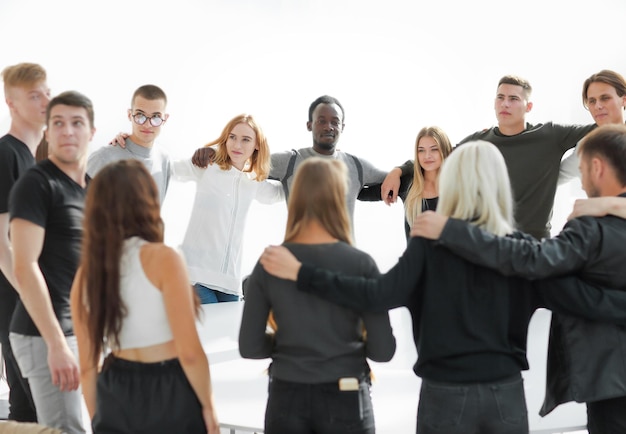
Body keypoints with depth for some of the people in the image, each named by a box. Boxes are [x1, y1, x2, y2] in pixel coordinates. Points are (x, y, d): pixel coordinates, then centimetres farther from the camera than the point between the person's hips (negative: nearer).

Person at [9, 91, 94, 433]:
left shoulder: (92, 188, 14)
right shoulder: (35, 184, -10)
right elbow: (24, 267, -18)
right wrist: (56, 343, -23)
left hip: (85, 332, 8)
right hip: (45, 336, -8)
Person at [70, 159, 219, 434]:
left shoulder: (86, 272, 2)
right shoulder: (162, 259, -13)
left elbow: (87, 366, 6)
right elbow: (189, 352, -16)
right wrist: (208, 406, -4)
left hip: (115, 400, 5)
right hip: (168, 395, -5)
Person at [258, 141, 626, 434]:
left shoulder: (430, 242, -8)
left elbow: (380, 295, -17)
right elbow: (581, 300, -10)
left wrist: (302, 273, -14)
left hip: (446, 393, -1)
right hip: (506, 392, 2)